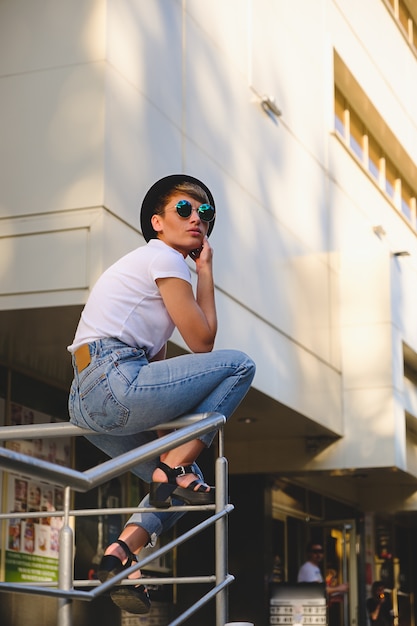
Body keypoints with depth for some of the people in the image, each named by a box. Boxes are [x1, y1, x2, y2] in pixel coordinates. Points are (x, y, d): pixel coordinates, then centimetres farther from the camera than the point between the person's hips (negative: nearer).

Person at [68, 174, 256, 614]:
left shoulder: (143, 263, 28)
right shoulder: (165, 258, -2)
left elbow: (156, 360, 26)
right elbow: (202, 342, -2)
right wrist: (206, 271, 8)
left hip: (86, 403, 10)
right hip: (114, 383, -10)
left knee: (183, 480, 20)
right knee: (239, 365, -5)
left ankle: (120, 554, 3)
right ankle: (174, 469, -7)